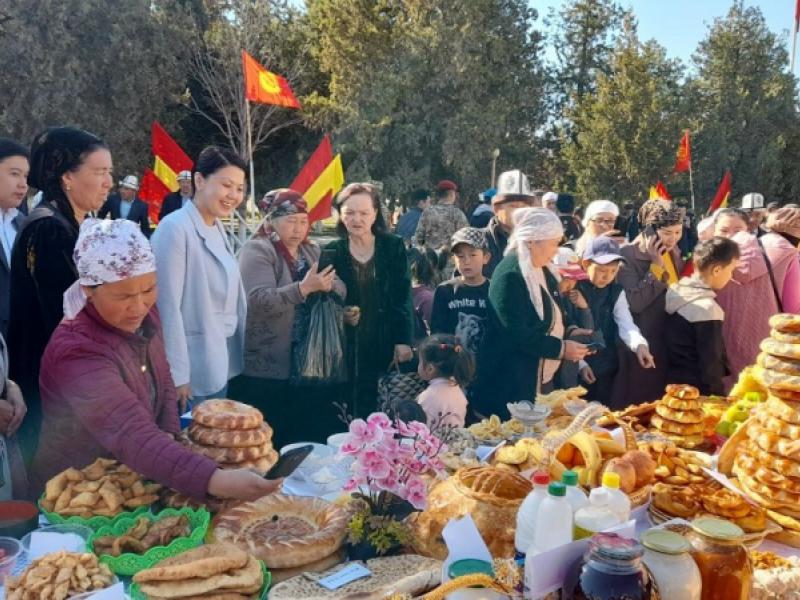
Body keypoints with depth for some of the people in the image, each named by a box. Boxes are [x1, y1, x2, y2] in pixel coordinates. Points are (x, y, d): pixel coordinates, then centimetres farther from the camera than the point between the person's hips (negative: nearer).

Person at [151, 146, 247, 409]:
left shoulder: (218, 229, 9)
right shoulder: (175, 228, -16)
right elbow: (168, 307, -19)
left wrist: (238, 355, 12)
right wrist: (177, 375, -19)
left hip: (221, 365, 8)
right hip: (192, 370, -8)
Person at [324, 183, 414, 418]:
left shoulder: (393, 247, 2)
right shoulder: (332, 252, 3)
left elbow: (403, 297, 0)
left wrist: (404, 340, -7)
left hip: (387, 343, 0)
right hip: (348, 346, 1)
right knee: (352, 409, 1)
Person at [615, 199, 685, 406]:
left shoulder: (673, 252, 7)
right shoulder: (628, 255, -15)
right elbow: (635, 303, -25)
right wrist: (657, 265, -23)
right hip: (642, 343, -7)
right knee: (639, 406, 3)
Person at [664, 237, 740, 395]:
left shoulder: (676, 291, 1)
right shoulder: (707, 308, -23)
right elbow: (710, 363, -19)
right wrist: (719, 398, -9)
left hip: (674, 382, 8)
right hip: (698, 391, -8)